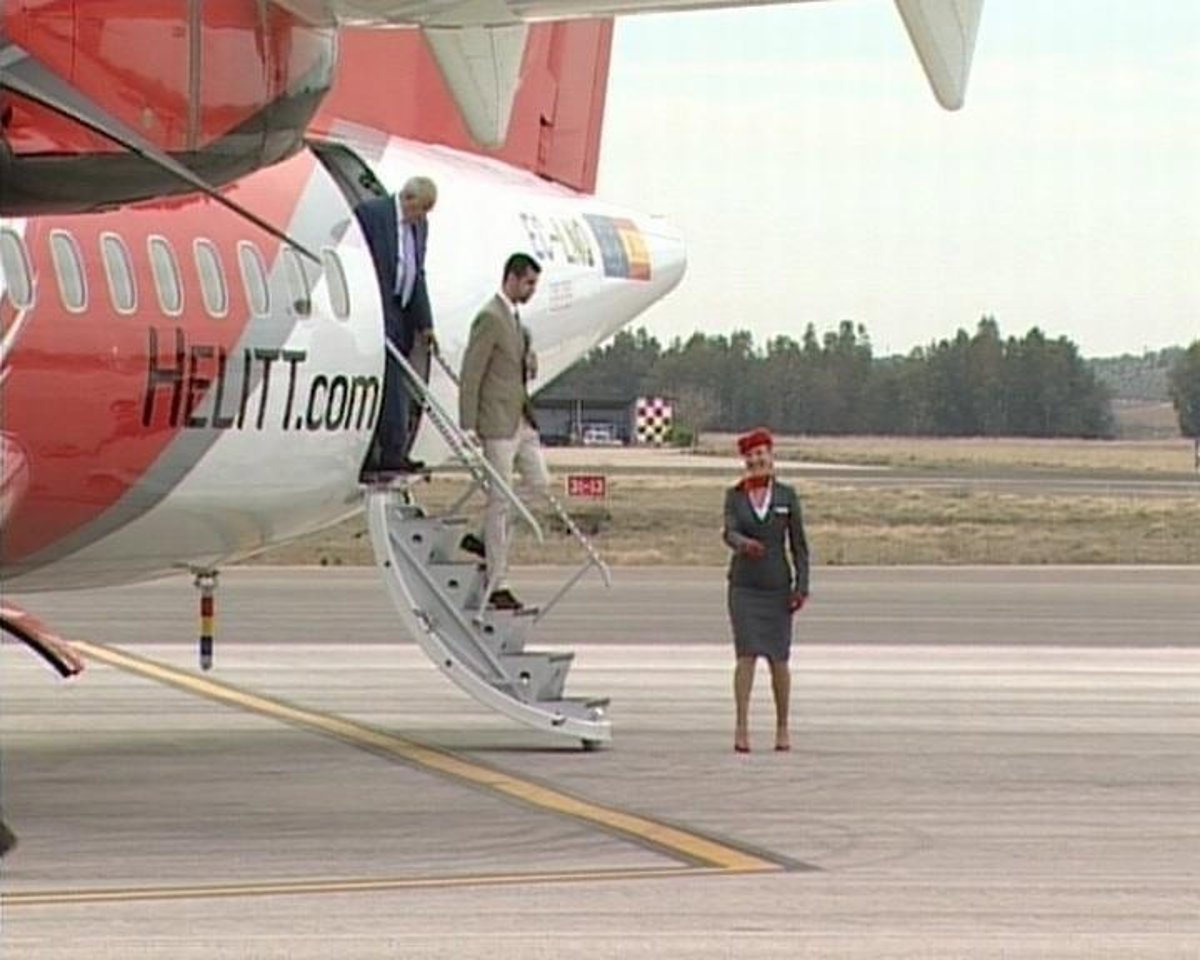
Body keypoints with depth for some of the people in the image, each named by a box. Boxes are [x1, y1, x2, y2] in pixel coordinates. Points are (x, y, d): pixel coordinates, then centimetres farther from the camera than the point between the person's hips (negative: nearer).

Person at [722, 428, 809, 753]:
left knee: (778, 658, 2)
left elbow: (798, 544, 3)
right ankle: (741, 728, -13)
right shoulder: (734, 495, 3)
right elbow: (729, 532, -13)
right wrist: (744, 543, -37)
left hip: (777, 586, 0)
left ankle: (782, 727, 15)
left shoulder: (786, 496, 2)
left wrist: (801, 587, -5)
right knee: (746, 654, -11)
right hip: (744, 586, 0)